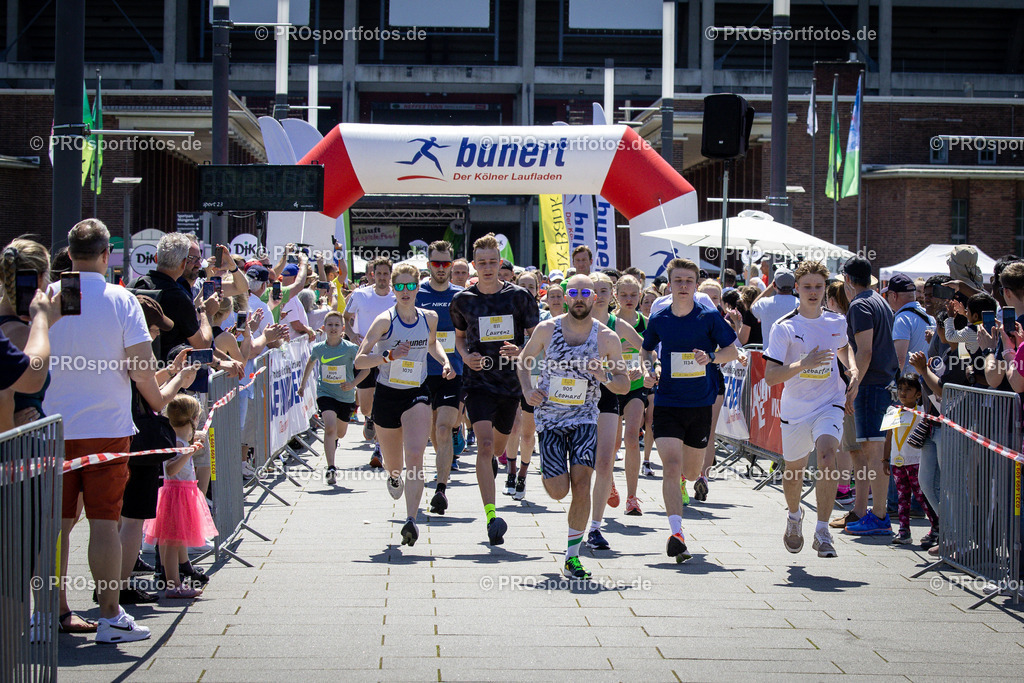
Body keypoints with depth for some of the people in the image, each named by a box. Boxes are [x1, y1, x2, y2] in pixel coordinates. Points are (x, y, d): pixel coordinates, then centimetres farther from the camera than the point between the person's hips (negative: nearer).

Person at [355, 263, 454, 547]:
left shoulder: (429, 318, 2)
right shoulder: (385, 320, -10)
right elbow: (359, 360, -14)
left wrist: (445, 362, 8)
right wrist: (389, 356, -29)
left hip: (417, 394, 1)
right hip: (387, 394, 0)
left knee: (414, 455, -22)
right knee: (393, 464, 16)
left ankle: (411, 520, -27)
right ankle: (393, 476, 56)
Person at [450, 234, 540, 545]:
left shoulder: (519, 296, -3)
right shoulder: (462, 300, 0)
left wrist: (520, 351, -17)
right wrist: (465, 355, -4)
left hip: (511, 382, 2)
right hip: (478, 381, -2)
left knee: (499, 443, 18)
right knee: (485, 443, -19)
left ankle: (491, 461, 59)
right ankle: (491, 517, -24)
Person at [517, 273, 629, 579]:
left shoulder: (607, 338, -4)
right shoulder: (546, 329, -3)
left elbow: (624, 385, 3)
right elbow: (524, 360, 13)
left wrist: (605, 377, -19)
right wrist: (527, 389, -5)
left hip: (584, 418, 0)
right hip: (550, 417, 0)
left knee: (581, 483, -16)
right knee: (558, 491, -4)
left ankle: (572, 556, -5)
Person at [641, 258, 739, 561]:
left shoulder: (709, 317, -4)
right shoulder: (658, 319, 1)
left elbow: (732, 351, 2)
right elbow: (647, 351, 19)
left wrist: (711, 357, -18)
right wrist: (650, 368, -3)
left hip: (700, 404, 1)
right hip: (667, 403, -1)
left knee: (691, 472, 14)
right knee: (671, 466, -18)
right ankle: (676, 533, -19)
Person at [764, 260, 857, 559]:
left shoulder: (837, 322, 2)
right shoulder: (784, 327, -10)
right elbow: (770, 376, -15)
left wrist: (854, 373, 10)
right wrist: (803, 364, -29)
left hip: (829, 404, 0)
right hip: (795, 409, 0)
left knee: (828, 456, -25)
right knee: (793, 472, 13)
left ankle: (822, 533, -20)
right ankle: (794, 517, 47)